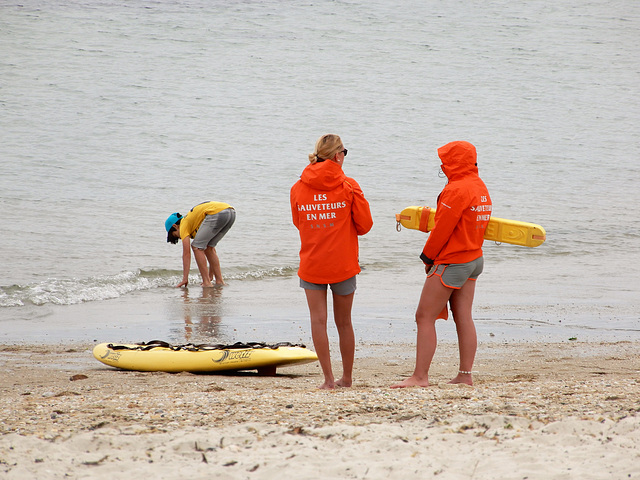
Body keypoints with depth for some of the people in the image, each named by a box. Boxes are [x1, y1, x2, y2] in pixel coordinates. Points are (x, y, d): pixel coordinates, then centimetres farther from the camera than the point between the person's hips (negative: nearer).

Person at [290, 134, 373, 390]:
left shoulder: (298, 188, -1)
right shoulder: (349, 186, -8)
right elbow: (364, 224, -2)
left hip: (311, 263, 1)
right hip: (343, 263, -1)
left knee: (318, 320, 1)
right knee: (344, 322, 11)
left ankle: (328, 378, -5)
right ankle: (347, 377, 21)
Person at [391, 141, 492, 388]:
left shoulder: (457, 190, -18)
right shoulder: (480, 187, 12)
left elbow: (442, 229, -17)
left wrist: (428, 256, -3)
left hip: (451, 263, -10)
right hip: (474, 259, 10)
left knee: (424, 317, -6)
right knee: (463, 318, 9)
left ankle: (420, 376, -9)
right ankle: (465, 375, 9)